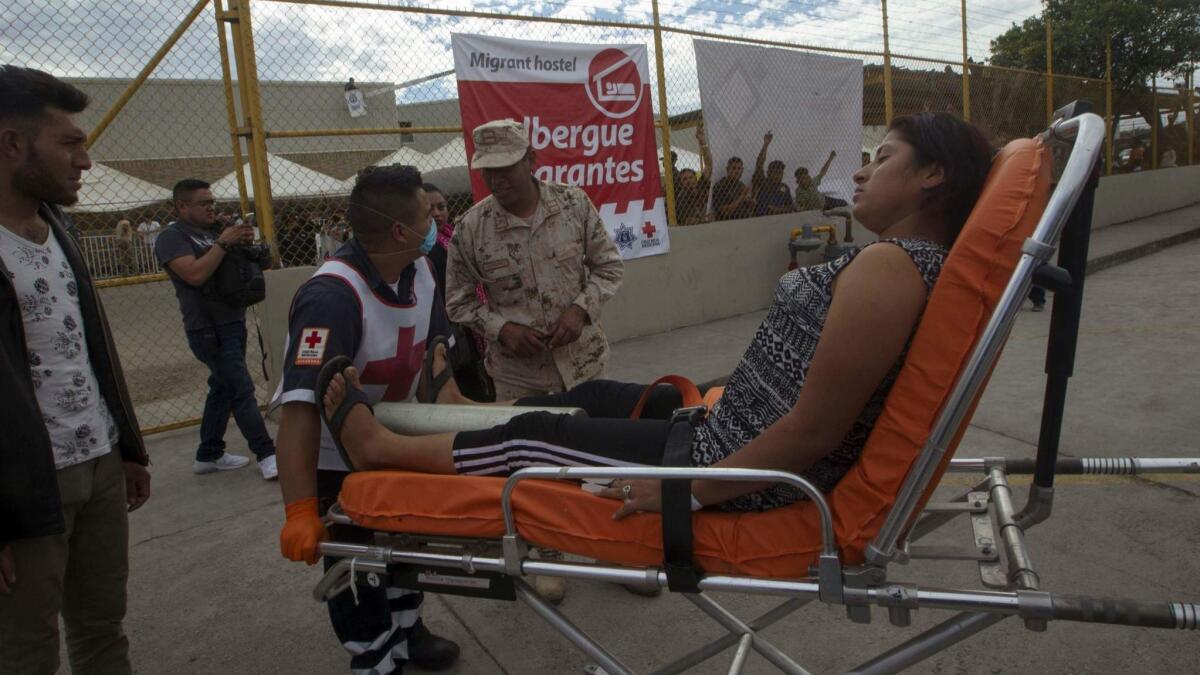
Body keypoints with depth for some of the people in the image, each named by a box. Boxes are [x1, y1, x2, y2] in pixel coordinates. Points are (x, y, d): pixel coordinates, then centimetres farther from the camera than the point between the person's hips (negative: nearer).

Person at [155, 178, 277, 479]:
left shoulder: (213, 231, 16)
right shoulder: (172, 237, -7)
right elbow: (195, 275, -23)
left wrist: (245, 244, 1)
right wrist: (223, 243, -18)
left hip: (234, 322, 8)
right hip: (209, 329, -8)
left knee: (223, 388, 14)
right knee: (242, 389, -10)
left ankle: (209, 455, 25)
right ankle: (266, 454, -7)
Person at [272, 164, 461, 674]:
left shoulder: (419, 269, -12)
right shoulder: (332, 297, -36)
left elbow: (435, 339, 5)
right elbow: (301, 404, -43)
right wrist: (301, 511, -48)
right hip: (336, 454, -7)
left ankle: (405, 631, 44)